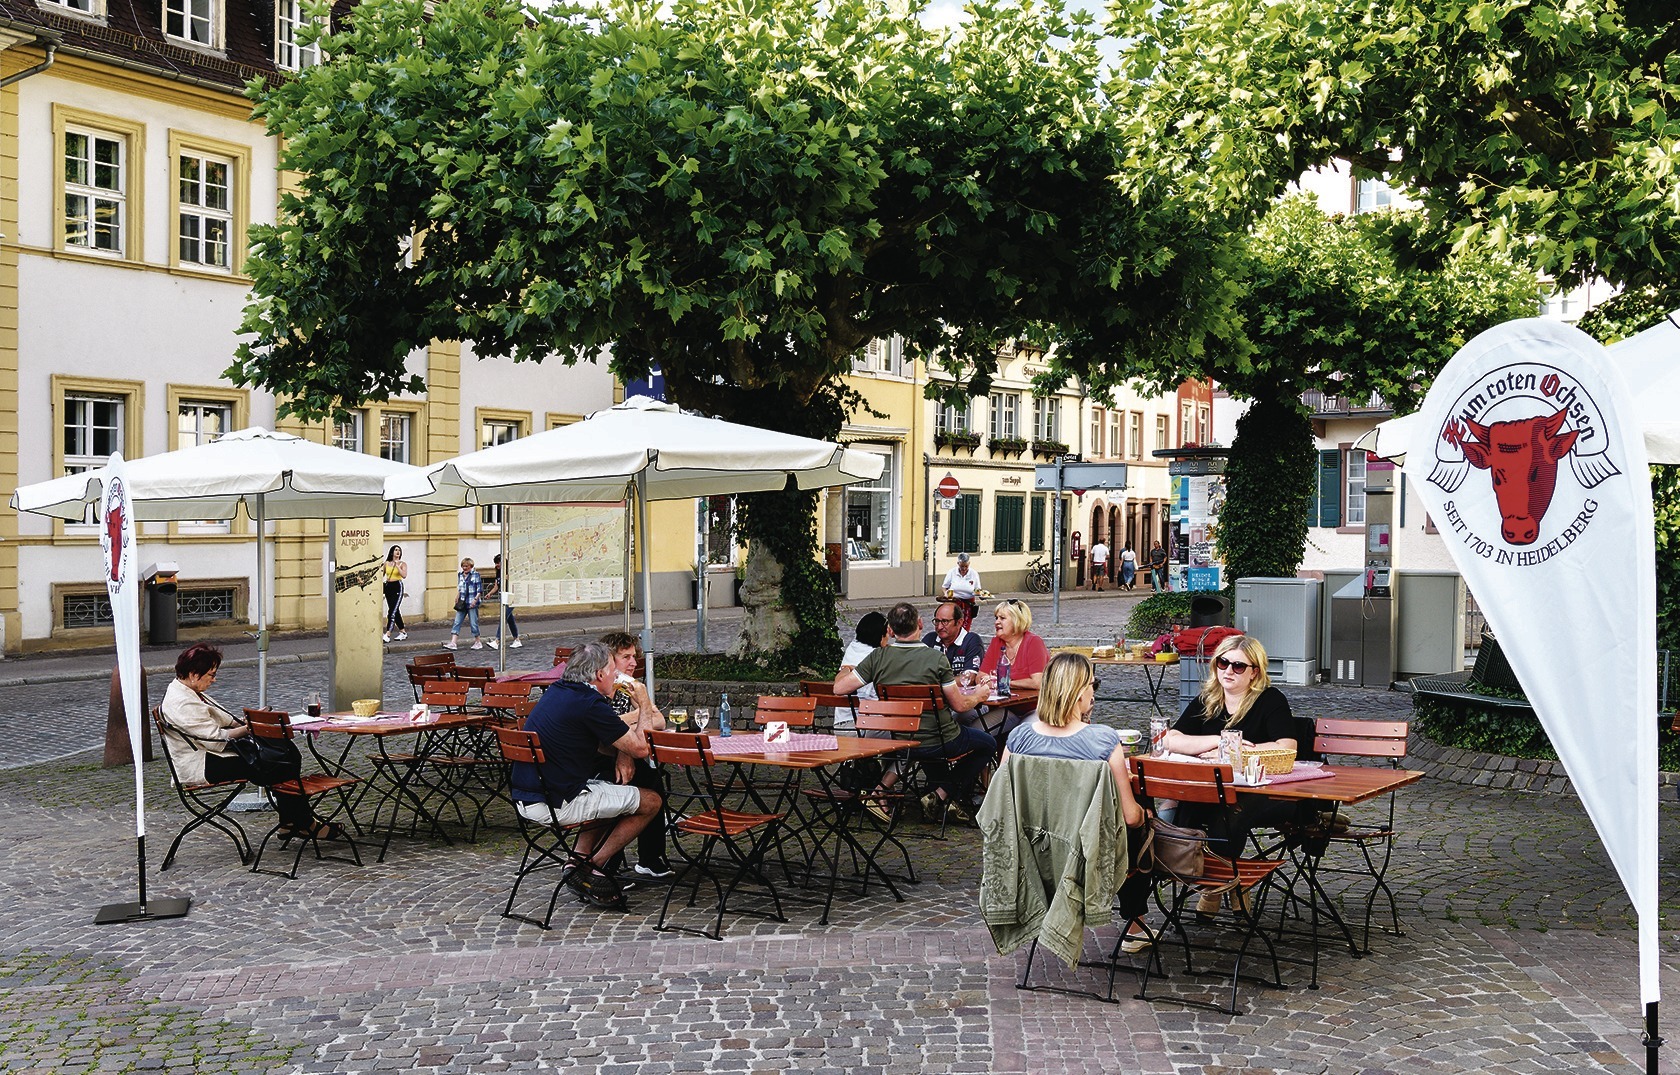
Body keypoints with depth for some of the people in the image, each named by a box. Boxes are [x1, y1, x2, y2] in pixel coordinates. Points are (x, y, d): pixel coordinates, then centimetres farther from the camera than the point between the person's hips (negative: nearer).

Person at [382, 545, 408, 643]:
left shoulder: (402, 563, 1)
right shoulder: (386, 563, 10)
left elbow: (404, 575, -13)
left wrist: (397, 566, -18)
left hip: (397, 587, -5)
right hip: (388, 587, 5)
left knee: (392, 611, -14)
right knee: (395, 612, 10)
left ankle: (387, 635, -19)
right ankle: (403, 632, 23)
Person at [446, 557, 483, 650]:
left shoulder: (475, 575, -5)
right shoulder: (460, 575, 12)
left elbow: (480, 590, -7)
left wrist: (475, 599, -16)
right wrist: (457, 598, 14)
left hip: (472, 604, -5)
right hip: (462, 604, 5)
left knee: (473, 623, 0)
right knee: (457, 622, -4)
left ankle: (478, 642, 15)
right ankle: (453, 643, -9)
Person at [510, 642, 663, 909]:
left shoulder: (558, 691, 10)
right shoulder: (591, 704, -18)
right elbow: (640, 749, -11)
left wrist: (622, 751, 4)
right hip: (556, 805, -9)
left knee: (613, 792, 30)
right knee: (650, 802, 4)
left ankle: (579, 861, 17)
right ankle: (592, 868, 8)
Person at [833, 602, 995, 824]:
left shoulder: (878, 658, -9)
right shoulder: (936, 658, -16)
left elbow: (839, 687, -9)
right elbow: (960, 705, -11)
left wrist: (845, 671, 14)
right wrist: (980, 693, 10)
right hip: (938, 742, -5)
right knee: (986, 743, 19)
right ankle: (941, 796, 7)